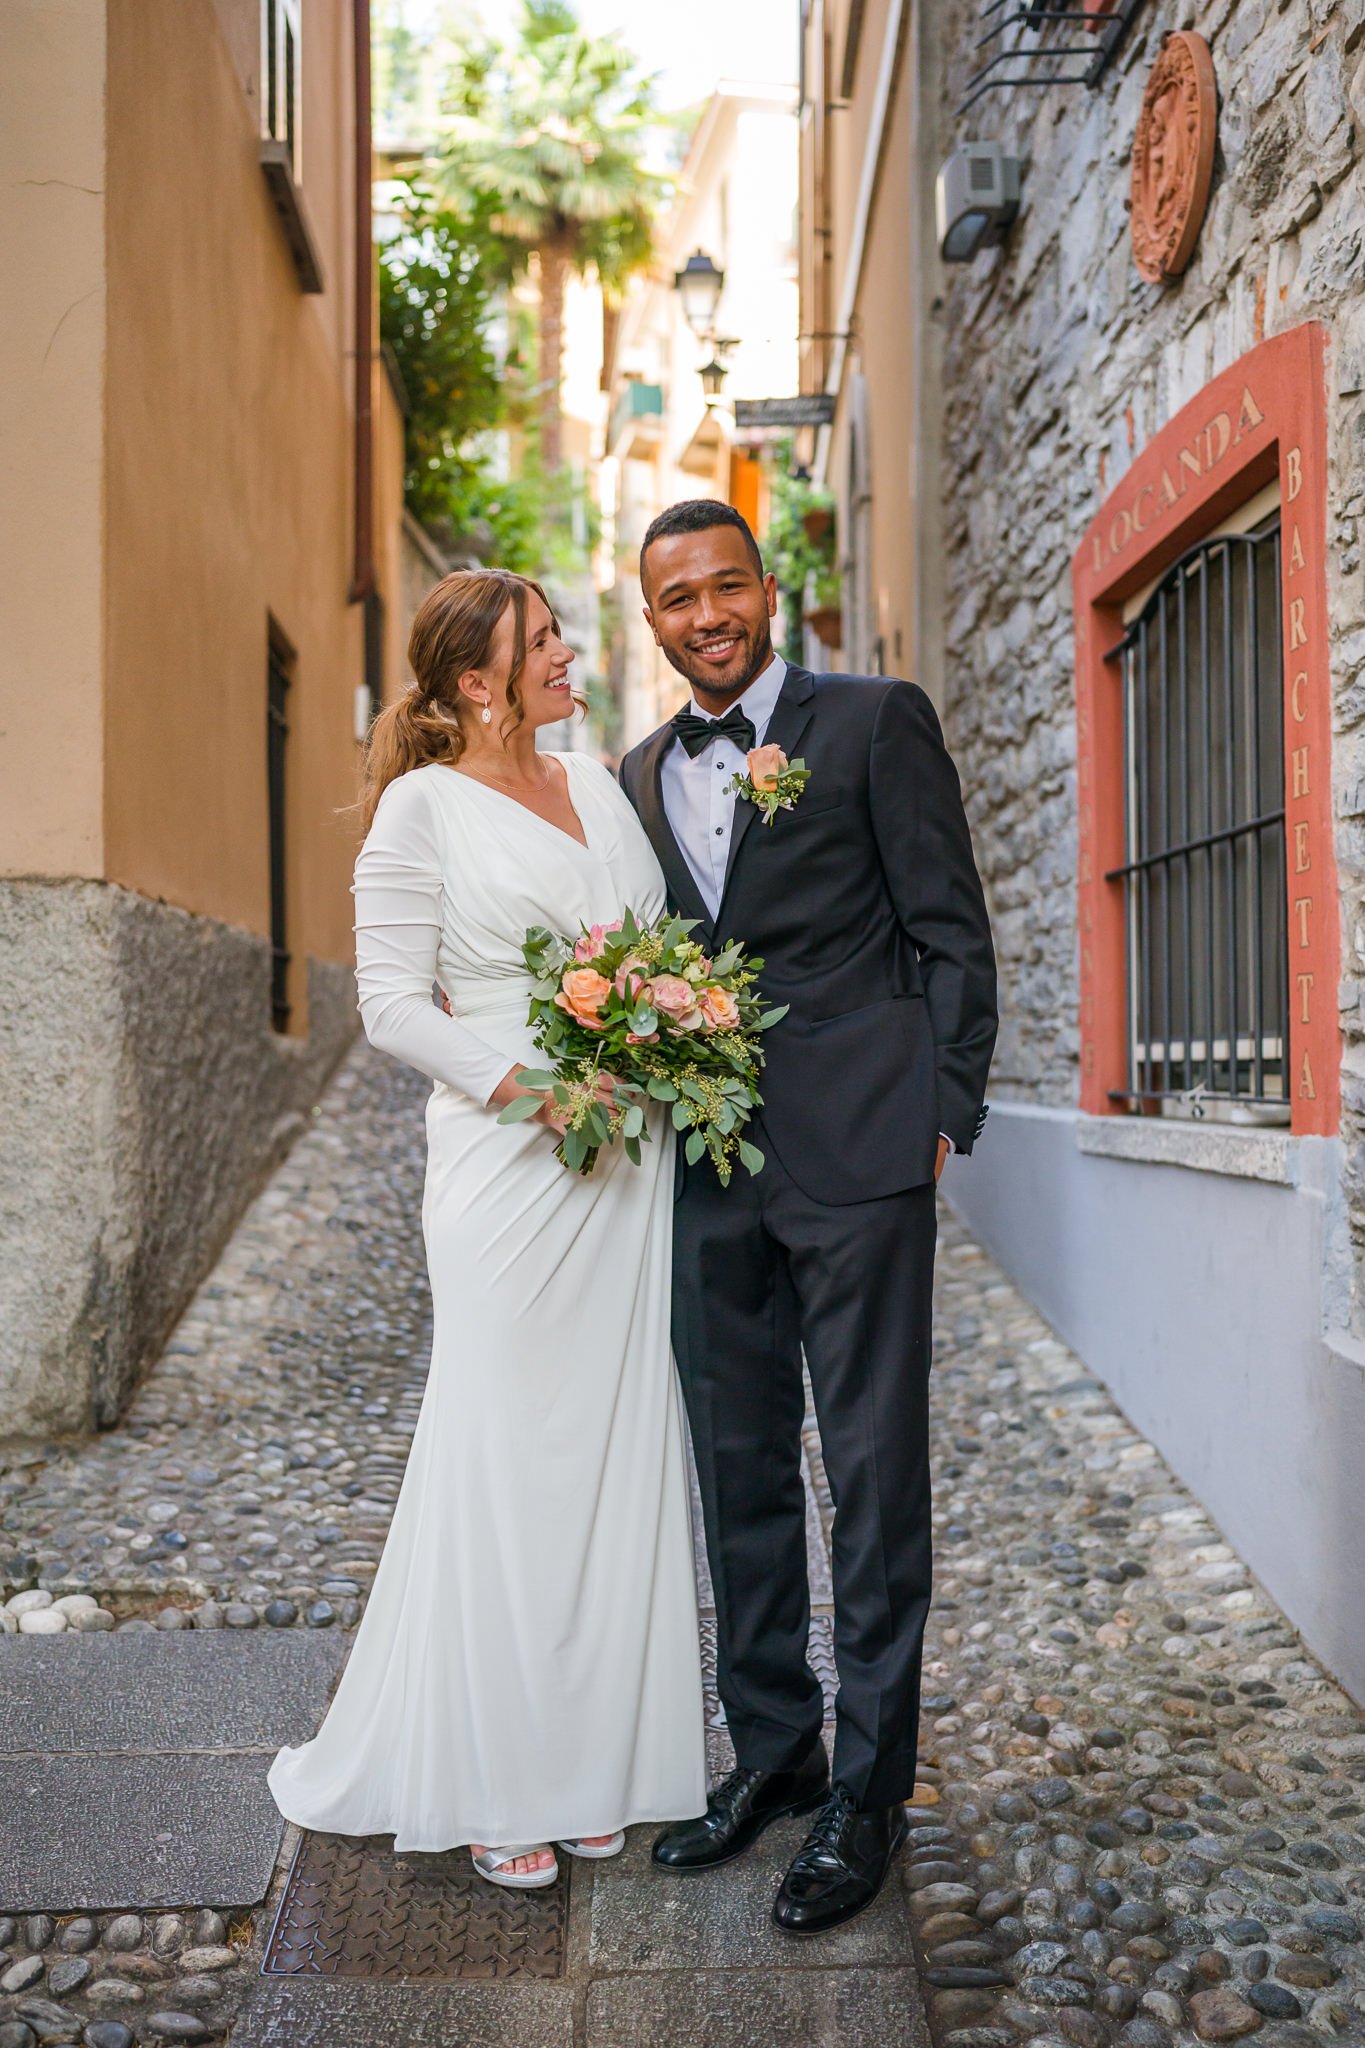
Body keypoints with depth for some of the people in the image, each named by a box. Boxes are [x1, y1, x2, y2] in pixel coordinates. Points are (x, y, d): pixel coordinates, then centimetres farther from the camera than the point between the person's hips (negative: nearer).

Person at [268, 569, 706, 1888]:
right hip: (509, 1167, -6)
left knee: (616, 1454, 8)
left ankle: (586, 1760, 22)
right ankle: (485, 1783, 16)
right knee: (504, 1458, 0)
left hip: (631, 1164, 6)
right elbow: (393, 1004, -8)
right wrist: (528, 1082, -18)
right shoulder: (422, 807, -3)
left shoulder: (604, 789, 15)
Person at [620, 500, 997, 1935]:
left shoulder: (876, 723, 0)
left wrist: (943, 1116, -8)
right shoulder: (639, 775, 15)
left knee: (873, 1474, 1)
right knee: (738, 1471, 12)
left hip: (856, 1155, -5)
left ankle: (868, 1787, 15)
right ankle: (772, 1747, 28)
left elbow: (951, 933, -2)